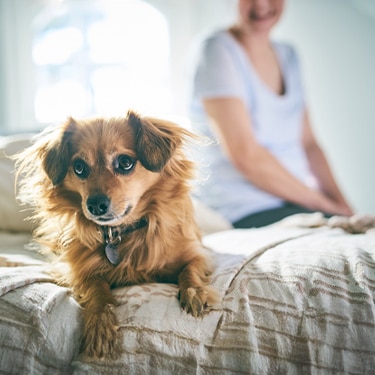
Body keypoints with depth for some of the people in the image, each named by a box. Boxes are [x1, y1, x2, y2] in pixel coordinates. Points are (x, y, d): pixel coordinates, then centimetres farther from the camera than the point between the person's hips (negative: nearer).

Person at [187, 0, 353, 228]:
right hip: (246, 215, -7)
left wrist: (342, 204, -1)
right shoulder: (215, 51, -9)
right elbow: (245, 156, -17)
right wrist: (324, 204, -11)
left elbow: (308, 143, 14)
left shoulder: (288, 55, 15)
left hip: (300, 203, 7)